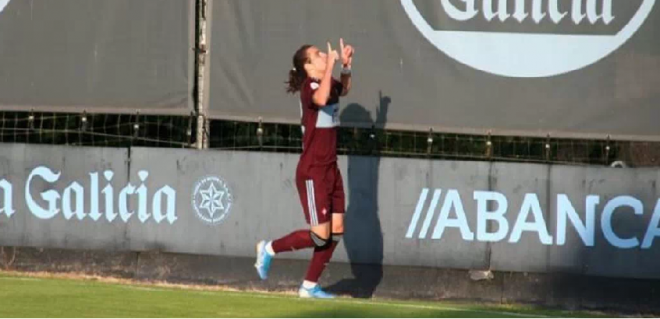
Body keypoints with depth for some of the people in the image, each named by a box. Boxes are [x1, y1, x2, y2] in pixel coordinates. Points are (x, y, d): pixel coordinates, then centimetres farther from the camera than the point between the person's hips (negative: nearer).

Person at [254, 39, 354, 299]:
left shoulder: (329, 84, 9)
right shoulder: (309, 89, -16)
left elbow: (343, 90, 31)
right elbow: (321, 98, -40)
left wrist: (346, 66, 13)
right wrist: (330, 66, -33)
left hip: (331, 170, 8)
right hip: (312, 173, -8)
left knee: (336, 231, 5)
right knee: (320, 235, -8)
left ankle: (310, 286, 14)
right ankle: (269, 249, 13)